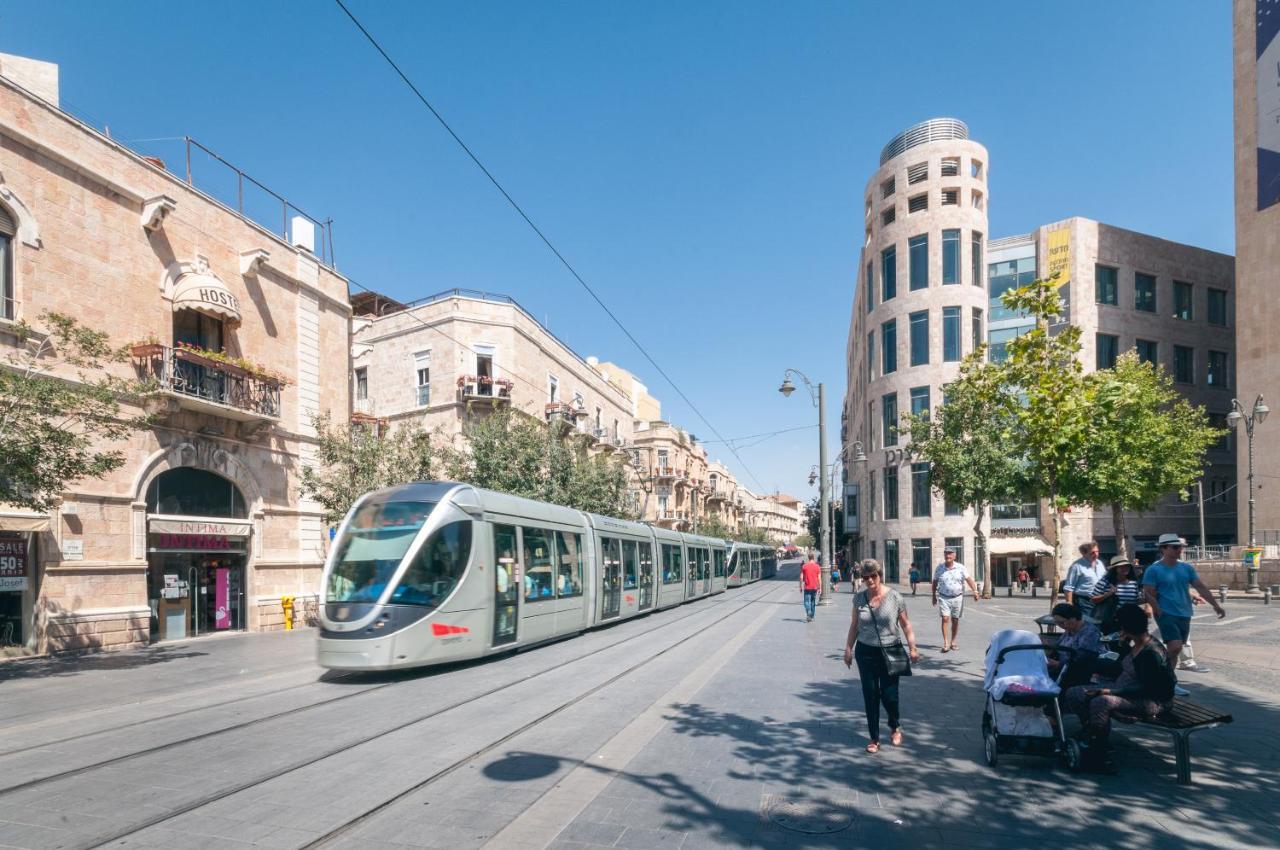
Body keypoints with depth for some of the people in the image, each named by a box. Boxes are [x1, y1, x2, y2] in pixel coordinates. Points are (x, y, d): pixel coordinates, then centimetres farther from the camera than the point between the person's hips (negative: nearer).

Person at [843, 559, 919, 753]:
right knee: (870, 696, 4)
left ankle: (895, 727, 31)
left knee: (889, 695, 0)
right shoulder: (859, 598, -1)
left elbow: (905, 624, 1)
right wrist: (848, 649, 8)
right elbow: (854, 626, 9)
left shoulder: (894, 597, -8)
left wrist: (912, 647, -4)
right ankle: (874, 738, 19)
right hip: (866, 652, 2)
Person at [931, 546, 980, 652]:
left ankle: (953, 642, 23)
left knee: (955, 620, 9)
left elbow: (968, 579, -6)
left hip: (957, 598, 1)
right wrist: (934, 596, 10)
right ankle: (946, 643, -14)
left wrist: (975, 591, -19)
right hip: (944, 598, -1)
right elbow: (935, 582, 8)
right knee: (945, 619, -12)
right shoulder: (939, 568, 0)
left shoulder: (960, 567, -2)